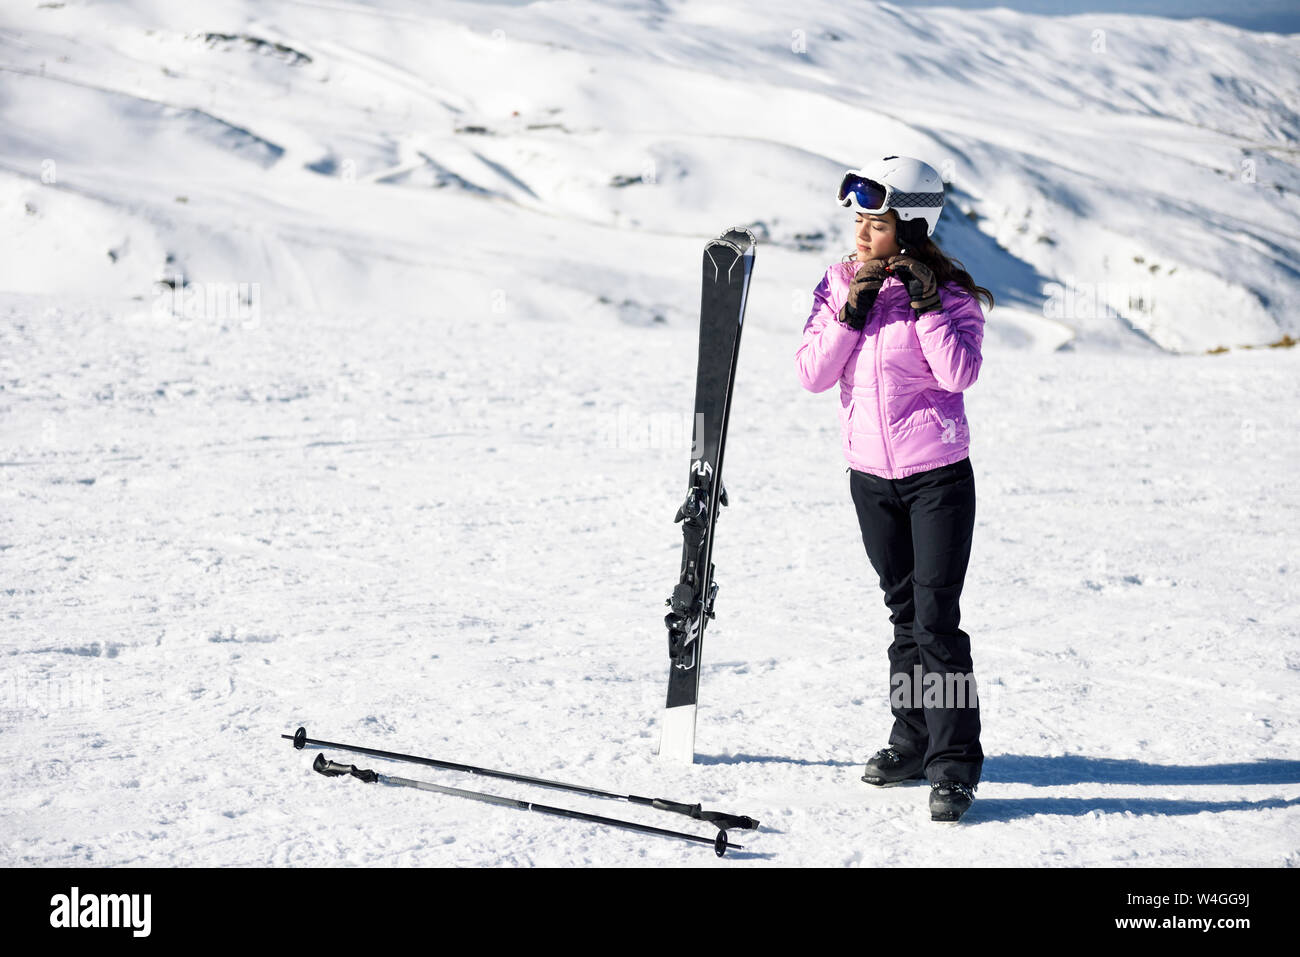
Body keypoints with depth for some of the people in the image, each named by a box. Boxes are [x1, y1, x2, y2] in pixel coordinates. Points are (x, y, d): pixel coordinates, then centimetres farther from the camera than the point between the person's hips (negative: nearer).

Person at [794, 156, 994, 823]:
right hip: (871, 476, 5)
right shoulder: (839, 284, 3)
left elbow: (959, 374, -21)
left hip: (937, 476, -4)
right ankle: (913, 741, 26)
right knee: (903, 611, 15)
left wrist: (926, 306, -23)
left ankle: (953, 764, -3)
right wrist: (851, 314, -16)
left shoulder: (948, 292, -8)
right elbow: (812, 375, -5)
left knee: (936, 618, -8)